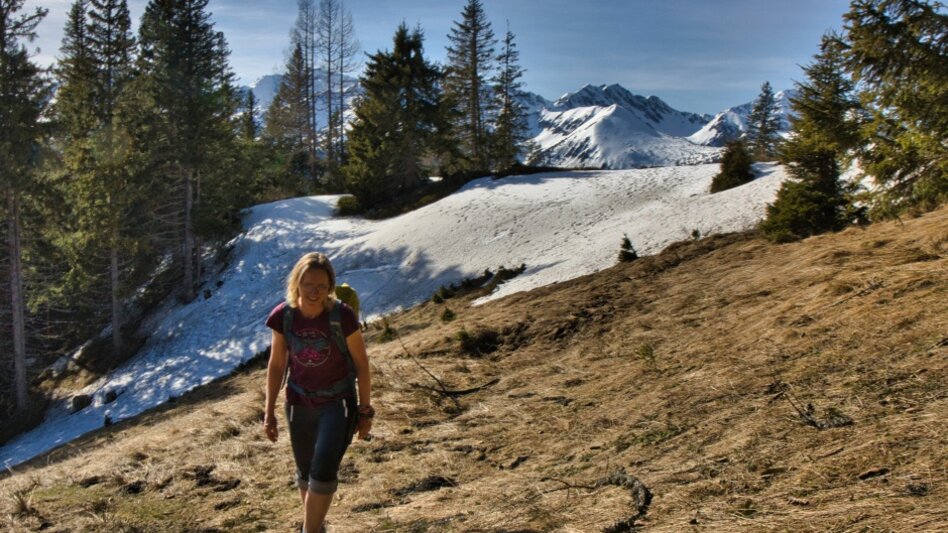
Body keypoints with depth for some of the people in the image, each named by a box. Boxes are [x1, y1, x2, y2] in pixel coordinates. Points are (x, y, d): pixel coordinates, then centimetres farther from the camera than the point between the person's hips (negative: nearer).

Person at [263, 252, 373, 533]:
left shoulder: (343, 316, -23)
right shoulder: (282, 316, -15)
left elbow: (362, 364, -10)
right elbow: (276, 365, -1)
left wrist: (365, 411, -4)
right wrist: (269, 412, 1)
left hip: (338, 403, -3)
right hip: (299, 404, 3)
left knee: (323, 472, -16)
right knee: (306, 474, 17)